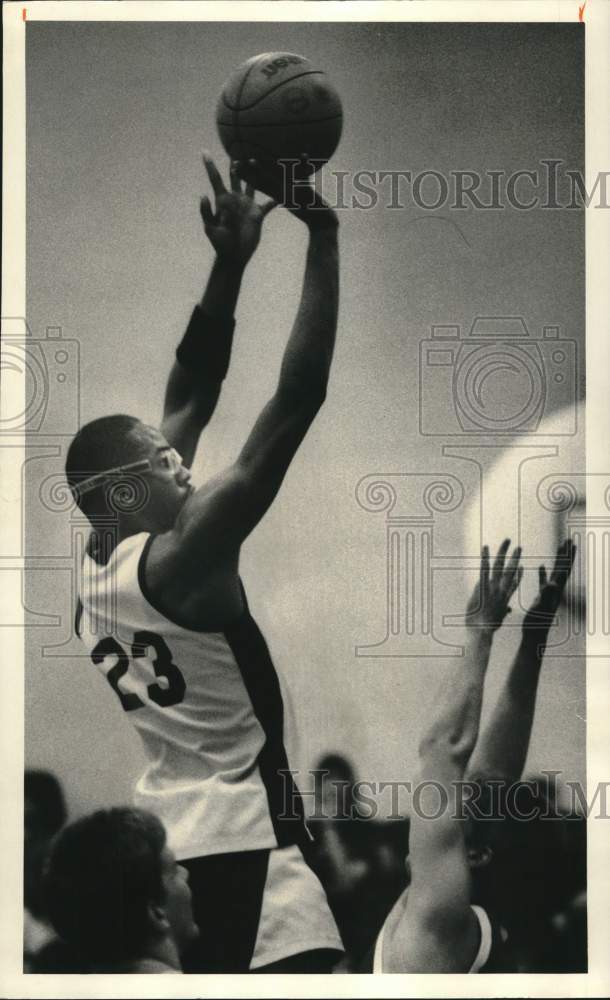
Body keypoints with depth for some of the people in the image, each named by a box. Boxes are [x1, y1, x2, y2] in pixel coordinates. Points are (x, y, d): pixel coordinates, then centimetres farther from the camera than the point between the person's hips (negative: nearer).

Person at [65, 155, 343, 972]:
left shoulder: (100, 566, 8)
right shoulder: (180, 560, -16)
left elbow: (189, 402, 14)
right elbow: (297, 399, -22)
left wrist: (231, 260, 11)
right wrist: (322, 234, -17)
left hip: (167, 837, 10)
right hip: (238, 841, -10)